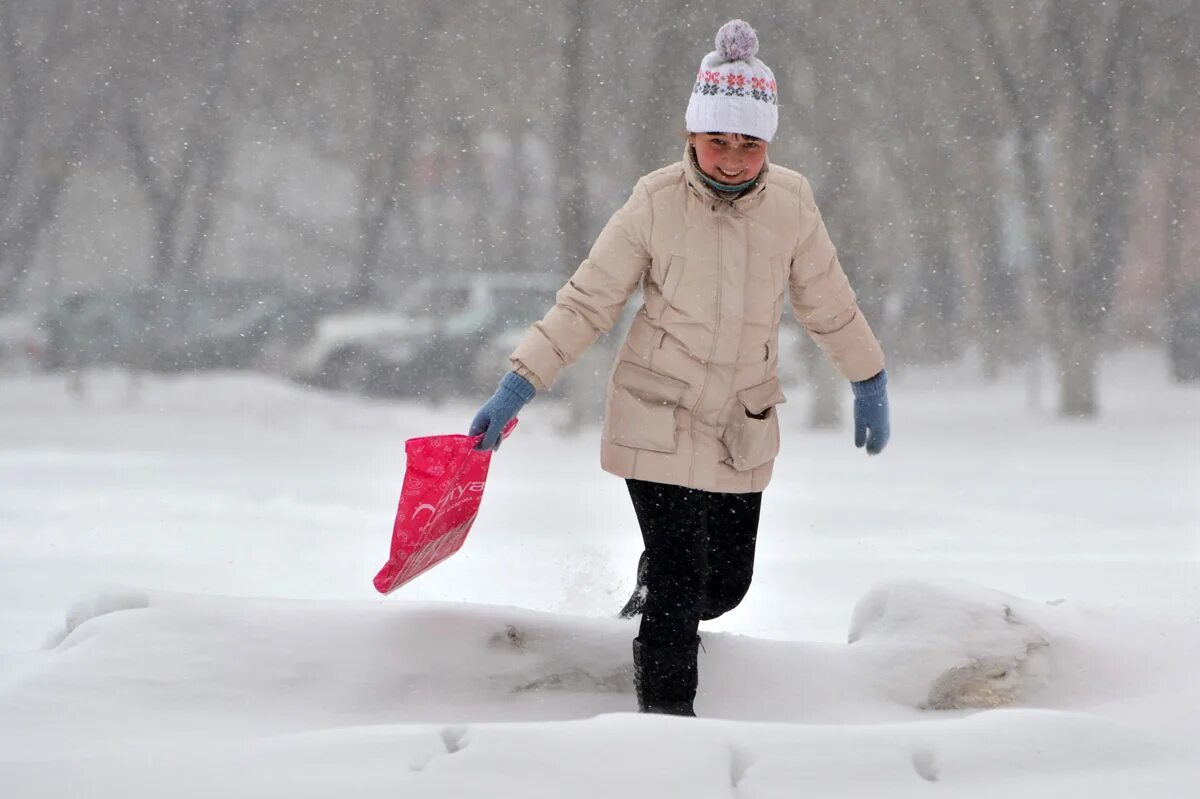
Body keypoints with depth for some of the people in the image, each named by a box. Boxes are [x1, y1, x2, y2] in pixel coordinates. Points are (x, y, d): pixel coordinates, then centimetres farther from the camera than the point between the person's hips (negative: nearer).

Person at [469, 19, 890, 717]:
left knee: (727, 581, 11)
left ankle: (655, 593, 44)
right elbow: (586, 304, -8)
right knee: (681, 579, -11)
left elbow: (828, 302, 10)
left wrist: (870, 383, 19)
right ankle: (665, 713, 3)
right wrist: (517, 387, -13)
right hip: (658, 417, -4)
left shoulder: (791, 203, -6)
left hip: (743, 428, 4)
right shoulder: (656, 204, -14)